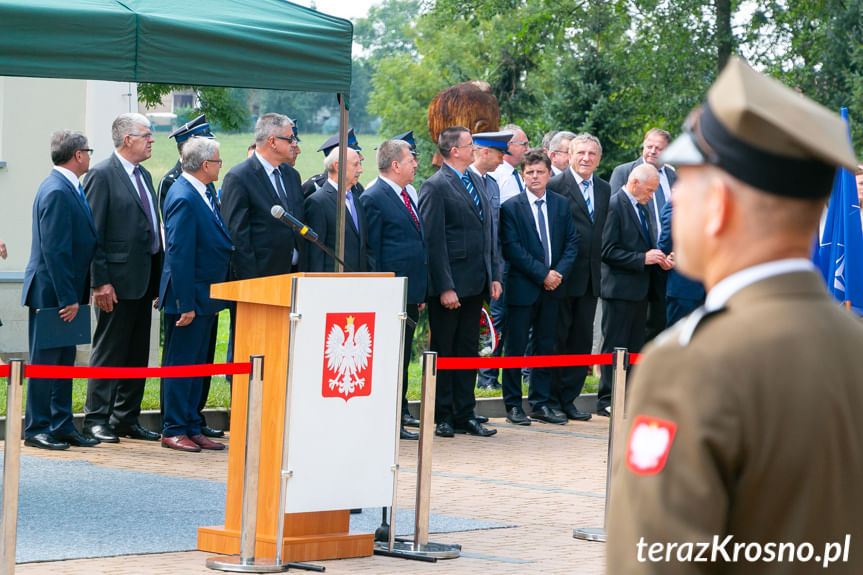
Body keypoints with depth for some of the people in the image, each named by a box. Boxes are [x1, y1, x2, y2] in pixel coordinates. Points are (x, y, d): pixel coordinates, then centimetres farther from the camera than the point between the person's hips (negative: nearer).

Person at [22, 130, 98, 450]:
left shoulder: (68, 189, 13)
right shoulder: (57, 192, -18)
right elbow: (54, 250, -22)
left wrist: (77, 294, 16)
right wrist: (67, 298, -22)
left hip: (65, 293, 10)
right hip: (51, 292, -10)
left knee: (64, 361, 13)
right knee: (44, 361, -3)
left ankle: (62, 426, 18)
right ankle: (37, 430, 2)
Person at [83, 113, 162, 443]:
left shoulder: (143, 175, 16)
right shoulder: (102, 175, -10)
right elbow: (93, 233, -13)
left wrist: (158, 279, 14)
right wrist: (100, 282, -18)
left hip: (144, 278, 8)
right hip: (117, 281, -8)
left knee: (137, 354, 11)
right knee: (109, 352, -3)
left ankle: (126, 419, 18)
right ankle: (97, 420, 3)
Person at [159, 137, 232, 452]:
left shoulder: (204, 193, 10)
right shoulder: (183, 198, -19)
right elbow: (178, 254, -22)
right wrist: (185, 304, -22)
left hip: (206, 297, 10)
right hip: (190, 297, -10)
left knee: (196, 364, 14)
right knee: (180, 364, -2)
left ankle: (192, 428, 20)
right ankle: (173, 430, 4)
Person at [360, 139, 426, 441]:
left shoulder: (406, 196, 17)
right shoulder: (374, 198, -11)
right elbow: (372, 249, -12)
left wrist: (421, 292, 19)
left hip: (411, 292, 9)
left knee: (403, 356, 16)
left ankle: (400, 410, 25)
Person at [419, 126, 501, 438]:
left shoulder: (475, 181, 14)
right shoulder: (435, 187, -11)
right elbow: (434, 241, -14)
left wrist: (494, 276, 13)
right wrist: (445, 287, -18)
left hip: (476, 284, 7)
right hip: (449, 286, -7)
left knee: (467, 350, 11)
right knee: (443, 352, 2)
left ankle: (464, 415, 17)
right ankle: (442, 417, 8)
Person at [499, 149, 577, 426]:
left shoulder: (561, 205, 9)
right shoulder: (511, 207, -4)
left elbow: (572, 242, 8)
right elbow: (512, 248, -10)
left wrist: (559, 272, -8)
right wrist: (542, 274, -14)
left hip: (552, 288, 4)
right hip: (522, 287, -4)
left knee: (546, 346, 8)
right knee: (515, 348, 0)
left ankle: (540, 403, 15)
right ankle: (513, 405, 6)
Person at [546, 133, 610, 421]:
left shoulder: (604, 189, 13)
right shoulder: (556, 186, -8)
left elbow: (606, 232, 16)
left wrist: (603, 264, 7)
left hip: (591, 277, 6)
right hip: (563, 277, -6)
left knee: (582, 340, 8)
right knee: (557, 338, 0)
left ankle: (568, 399, 15)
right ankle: (551, 399, 7)